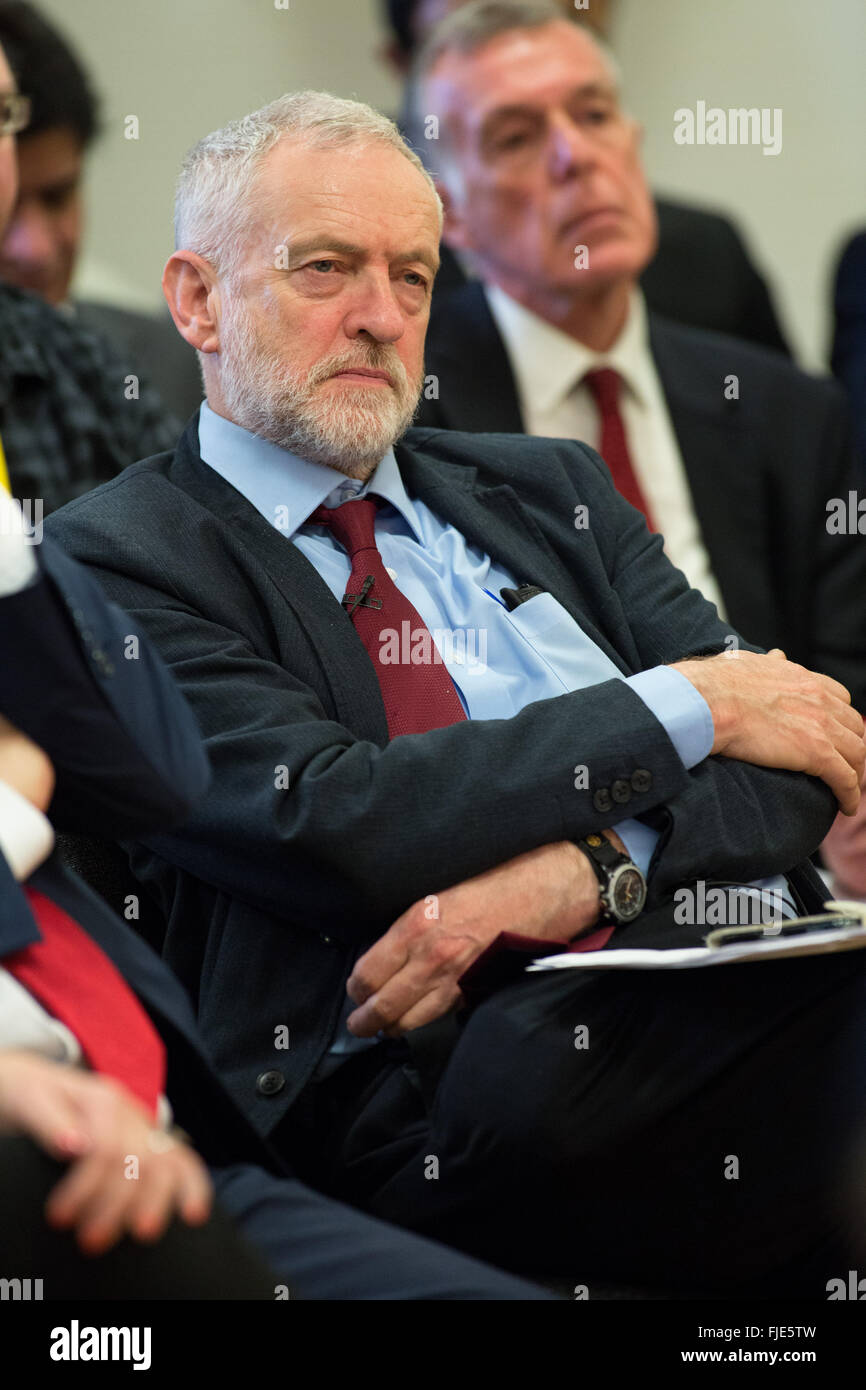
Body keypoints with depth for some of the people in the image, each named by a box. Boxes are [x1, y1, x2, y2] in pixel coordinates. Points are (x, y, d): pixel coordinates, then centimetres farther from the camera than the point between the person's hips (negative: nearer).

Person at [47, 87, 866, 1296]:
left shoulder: (547, 492, 25)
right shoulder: (119, 558, 7)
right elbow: (330, 828, -9)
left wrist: (585, 868, -9)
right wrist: (683, 709, 0)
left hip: (755, 971, 5)